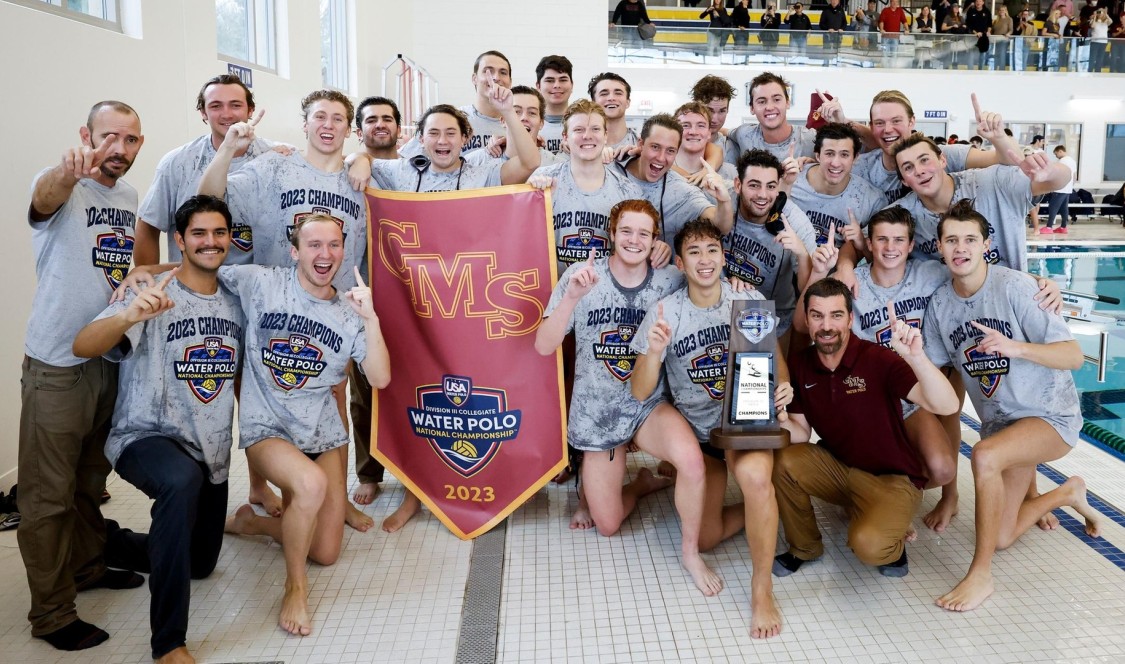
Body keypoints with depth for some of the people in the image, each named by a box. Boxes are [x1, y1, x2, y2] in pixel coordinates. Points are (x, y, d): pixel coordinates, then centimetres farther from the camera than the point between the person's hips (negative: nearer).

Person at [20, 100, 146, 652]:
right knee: (49, 493, 0)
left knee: (91, 479, 21)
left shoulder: (131, 198, 10)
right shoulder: (60, 187, -10)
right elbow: (44, 196, -36)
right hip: (57, 366, -6)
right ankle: (52, 614, 11)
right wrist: (68, 172, -57)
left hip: (113, 359, 7)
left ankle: (87, 565, 38)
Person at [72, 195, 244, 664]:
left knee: (200, 564, 17)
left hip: (211, 452, 7)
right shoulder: (155, 296, -13)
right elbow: (82, 347, -28)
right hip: (145, 439, -6)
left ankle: (103, 540, 44)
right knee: (183, 480, -42)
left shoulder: (235, 305, 4)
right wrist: (129, 315, -47)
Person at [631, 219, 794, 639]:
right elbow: (640, 393, -8)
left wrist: (782, 387, -17)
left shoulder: (750, 301, -7)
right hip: (696, 430, 2)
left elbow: (775, 357, 6)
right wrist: (654, 353, -28)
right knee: (706, 538, 2)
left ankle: (762, 590, -17)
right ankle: (763, 505, 33)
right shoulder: (664, 313, -8)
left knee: (753, 473, -36)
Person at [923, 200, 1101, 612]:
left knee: (985, 456, -37)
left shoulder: (1013, 288, -20)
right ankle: (1067, 493, 41)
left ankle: (981, 575, -19)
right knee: (1001, 538, 11)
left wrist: (1015, 347, -38)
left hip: (1051, 416, -6)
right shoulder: (940, 303, -4)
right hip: (999, 421, 6)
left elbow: (1074, 357, -22)